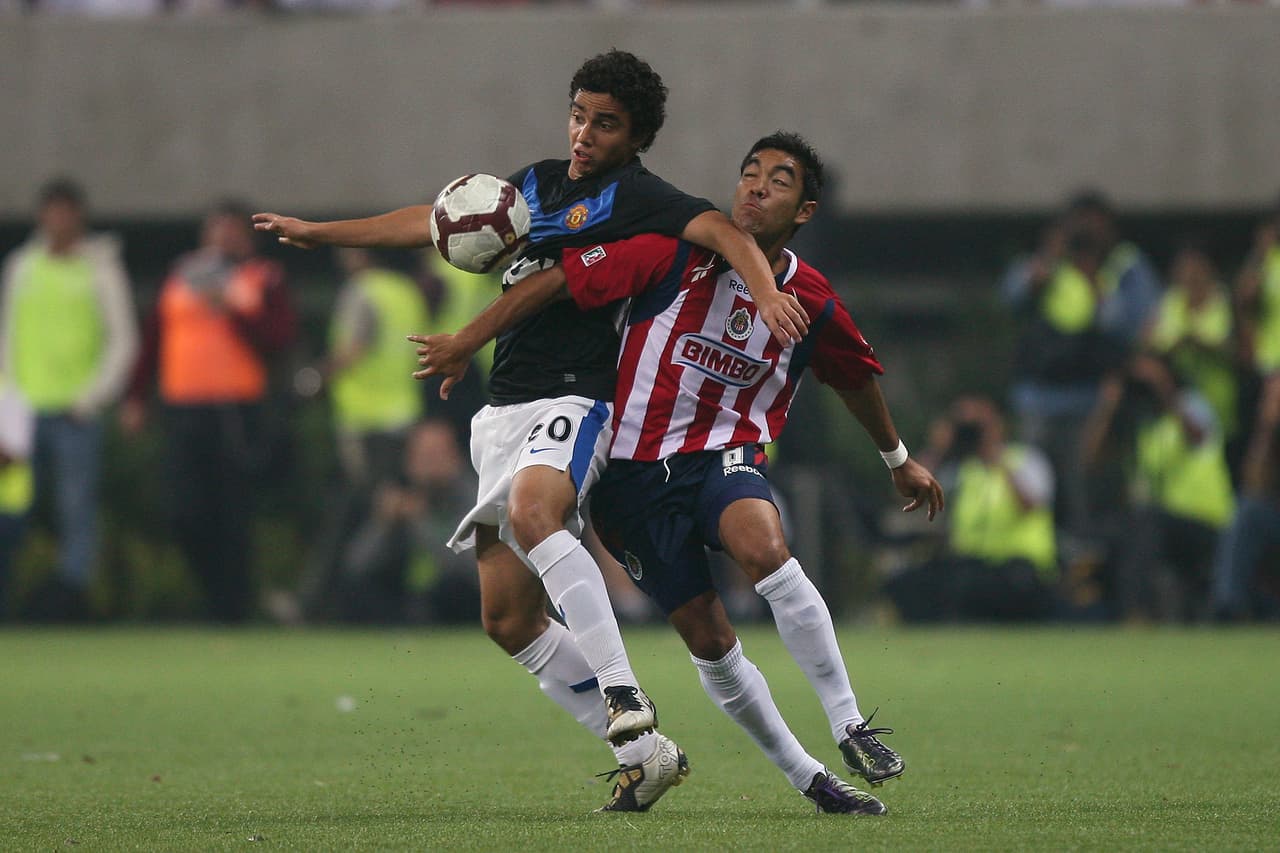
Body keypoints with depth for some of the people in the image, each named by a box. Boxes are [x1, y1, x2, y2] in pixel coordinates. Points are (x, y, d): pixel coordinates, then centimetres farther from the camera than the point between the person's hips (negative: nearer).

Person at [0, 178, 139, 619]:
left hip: (77, 410, -4)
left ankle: (71, 589, -12)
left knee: (78, 507, -10)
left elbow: (123, 340, 1)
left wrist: (92, 396, -8)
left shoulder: (100, 267, 2)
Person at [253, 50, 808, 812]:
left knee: (532, 512, -38)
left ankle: (628, 707, -42)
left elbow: (720, 229, -20)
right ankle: (643, 755, 5)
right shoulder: (539, 183, 19)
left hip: (572, 402, -8)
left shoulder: (636, 196, -4)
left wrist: (765, 292, -40)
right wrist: (319, 232, 36)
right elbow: (438, 222, 30)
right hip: (505, 413, 8)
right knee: (509, 618, 1)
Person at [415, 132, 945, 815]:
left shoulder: (813, 303, -1)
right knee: (709, 639, -4)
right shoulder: (677, 255, -11)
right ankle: (806, 778, 9)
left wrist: (900, 461, 33)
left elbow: (857, 380, 19)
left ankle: (849, 726, -28)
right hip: (634, 470, 0)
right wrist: (467, 341, -5)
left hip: (723, 454, 0)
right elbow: (560, 278, -7)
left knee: (763, 547, -33)